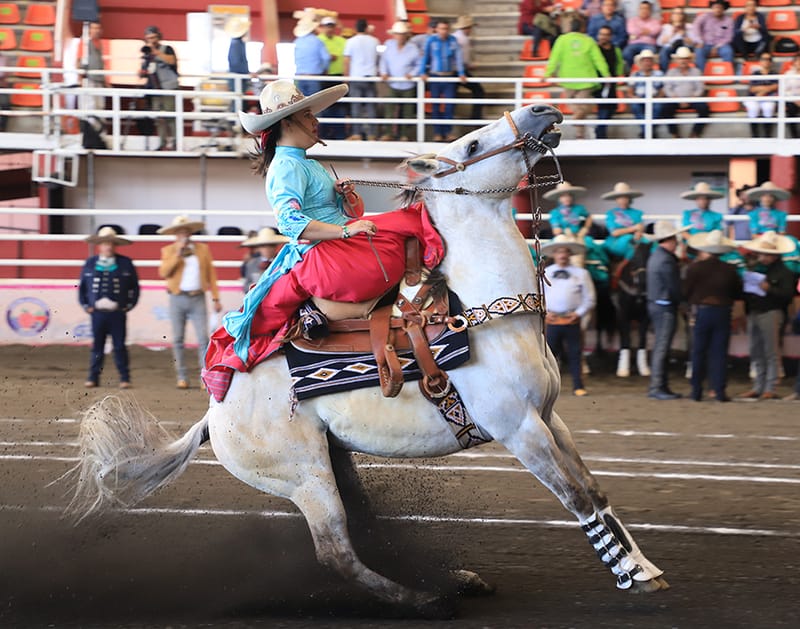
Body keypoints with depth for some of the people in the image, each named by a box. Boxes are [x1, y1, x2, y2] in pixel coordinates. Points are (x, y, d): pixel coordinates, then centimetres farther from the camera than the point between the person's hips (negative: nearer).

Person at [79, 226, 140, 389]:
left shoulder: (125, 264, 3)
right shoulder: (90, 263, 6)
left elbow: (134, 287, 8)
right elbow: (82, 286, 13)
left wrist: (129, 305, 1)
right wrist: (86, 305, 6)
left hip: (118, 313, -1)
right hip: (97, 313, 1)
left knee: (119, 347, 1)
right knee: (97, 346, 6)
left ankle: (125, 378, 6)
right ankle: (93, 377, 13)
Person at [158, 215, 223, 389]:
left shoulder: (203, 249, 11)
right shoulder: (169, 251, 7)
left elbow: (211, 274, 11)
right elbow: (163, 272, -7)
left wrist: (216, 298, 5)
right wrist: (177, 254, -13)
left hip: (197, 298, 0)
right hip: (177, 298, 0)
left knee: (203, 339, -9)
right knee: (178, 340, 2)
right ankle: (182, 378, 7)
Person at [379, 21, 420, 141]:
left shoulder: (413, 49, -7)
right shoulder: (389, 45, 0)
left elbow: (419, 65, 2)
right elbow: (384, 61, 8)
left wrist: (412, 73, -13)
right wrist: (384, 72, -7)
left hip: (408, 86, -2)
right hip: (393, 85, 2)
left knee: (407, 111, 4)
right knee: (391, 110, -2)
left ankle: (405, 135, 13)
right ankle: (388, 133, 6)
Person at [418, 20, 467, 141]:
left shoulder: (453, 40, 2)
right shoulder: (431, 41, -2)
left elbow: (458, 57, 0)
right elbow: (425, 57, -1)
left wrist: (461, 73, -8)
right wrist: (423, 72, -9)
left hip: (449, 76, 1)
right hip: (435, 76, -1)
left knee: (450, 105, -3)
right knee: (436, 106, 3)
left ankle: (448, 132, 5)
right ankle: (437, 133, 9)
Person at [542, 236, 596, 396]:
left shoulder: (581, 274, 6)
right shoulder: (544, 273, 9)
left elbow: (589, 299, 5)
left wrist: (578, 313, -7)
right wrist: (544, 313, -4)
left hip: (572, 321, 0)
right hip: (552, 321, 1)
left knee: (575, 354, 1)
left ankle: (578, 386, 5)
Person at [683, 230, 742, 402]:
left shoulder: (695, 268, -10)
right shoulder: (729, 270, -3)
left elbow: (685, 292, -6)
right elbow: (738, 294, 5)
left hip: (701, 312, -1)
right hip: (723, 313, 1)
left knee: (698, 353, 8)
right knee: (719, 353, 5)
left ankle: (696, 391, 9)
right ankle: (720, 391, 0)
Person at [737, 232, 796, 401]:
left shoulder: (783, 272, -6)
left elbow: (787, 294, -15)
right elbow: (746, 291, 19)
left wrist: (769, 289, -23)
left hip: (770, 313, -7)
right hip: (753, 313, 7)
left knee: (771, 353, -5)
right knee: (756, 353, 10)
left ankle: (770, 389, -4)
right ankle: (758, 388, 15)